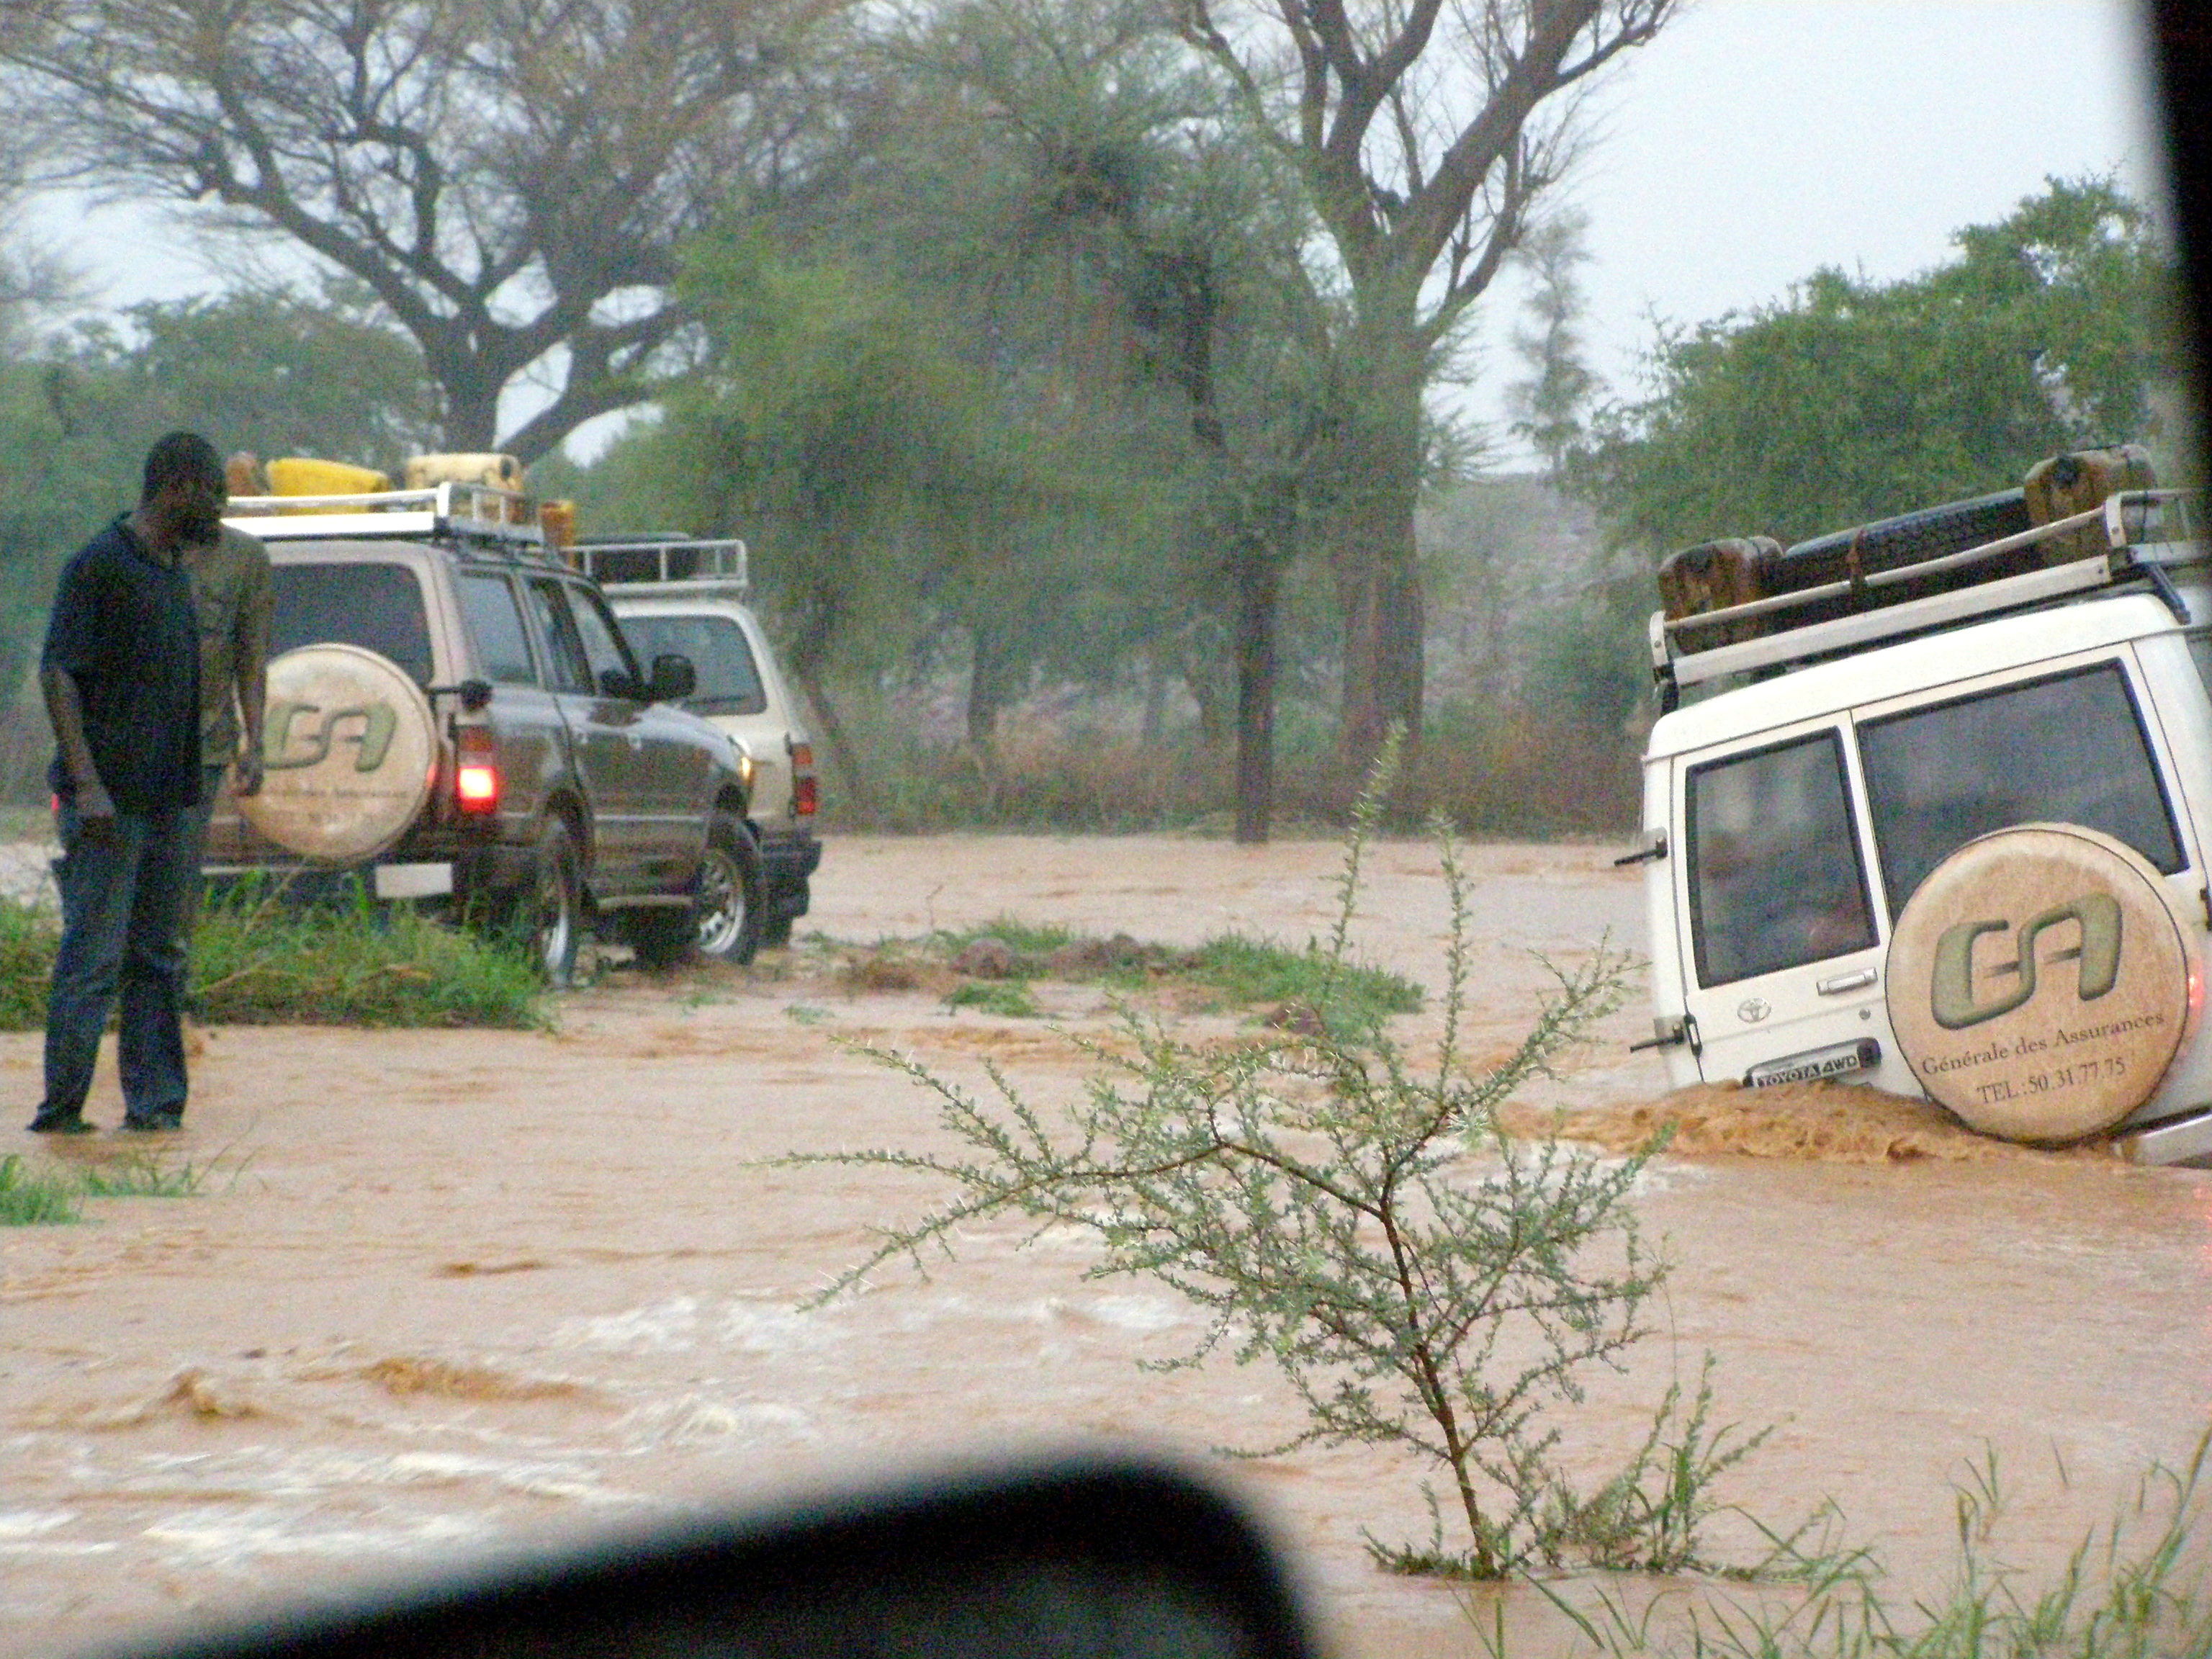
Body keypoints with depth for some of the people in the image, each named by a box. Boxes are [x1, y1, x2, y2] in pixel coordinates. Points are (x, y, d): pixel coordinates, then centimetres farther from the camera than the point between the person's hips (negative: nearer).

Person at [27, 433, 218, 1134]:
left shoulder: (174, 569, 15)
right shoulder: (99, 565, -11)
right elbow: (57, 674, -15)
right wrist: (87, 783, -22)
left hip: (169, 799, 8)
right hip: (109, 800, -8)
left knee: (158, 956, 8)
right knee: (93, 955, -8)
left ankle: (154, 1099, 11)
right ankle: (61, 1104, -4)